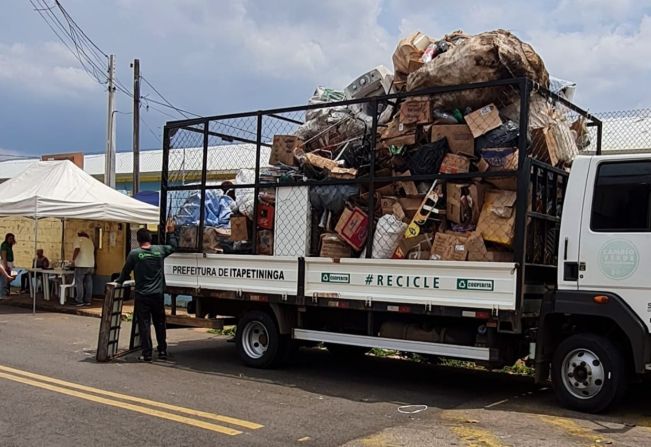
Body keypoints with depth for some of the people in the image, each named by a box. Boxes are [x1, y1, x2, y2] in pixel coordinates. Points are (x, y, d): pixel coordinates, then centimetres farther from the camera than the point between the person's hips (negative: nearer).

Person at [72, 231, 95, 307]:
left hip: (81, 265, -6)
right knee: (89, 283, 9)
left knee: (79, 283, -2)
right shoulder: (90, 241, 17)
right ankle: (88, 301, 10)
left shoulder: (79, 240, -1)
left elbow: (77, 249, -18)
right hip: (91, 265, 6)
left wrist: (73, 259, -16)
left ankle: (80, 301, -5)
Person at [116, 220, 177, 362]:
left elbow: (125, 272, 0)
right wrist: (171, 232, 32)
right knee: (160, 323, 14)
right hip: (158, 294, 3)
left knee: (144, 324, 2)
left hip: (142, 295, -3)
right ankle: (162, 351, 20)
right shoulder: (159, 250, -1)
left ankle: (147, 353, 2)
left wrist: (119, 281, 18)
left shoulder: (134, 253, -9)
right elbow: (173, 246, 18)